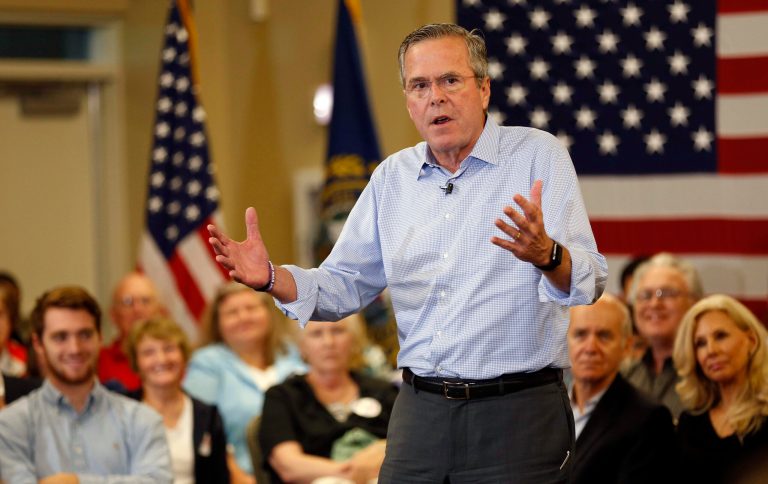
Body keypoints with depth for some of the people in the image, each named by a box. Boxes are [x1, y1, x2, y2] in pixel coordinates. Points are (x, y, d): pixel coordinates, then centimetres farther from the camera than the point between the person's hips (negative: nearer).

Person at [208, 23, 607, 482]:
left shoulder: (539, 155, -5)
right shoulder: (392, 177, 10)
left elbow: (590, 280, -15)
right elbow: (346, 285, 13)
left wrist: (546, 254, -38)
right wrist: (271, 278, -6)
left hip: (517, 412, -4)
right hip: (419, 411, 4)